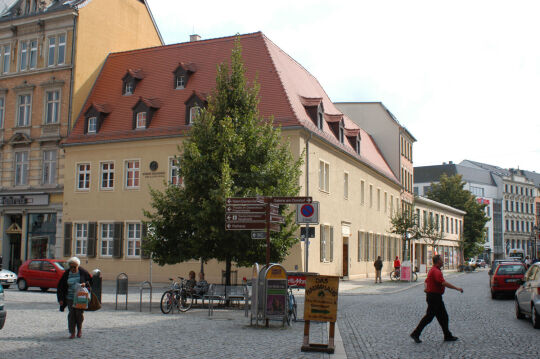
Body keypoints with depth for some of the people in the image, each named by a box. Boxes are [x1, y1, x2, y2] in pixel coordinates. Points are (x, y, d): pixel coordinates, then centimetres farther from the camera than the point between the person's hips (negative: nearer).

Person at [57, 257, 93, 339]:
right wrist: (61, 299, 2)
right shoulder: (66, 274, 2)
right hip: (70, 298, 2)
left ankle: (79, 329, 18)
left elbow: (90, 280, 7)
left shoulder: (83, 272, -2)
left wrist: (85, 284, -15)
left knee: (79, 313, -8)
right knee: (71, 314, -2)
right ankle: (72, 333, 7)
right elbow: (61, 287, 6)